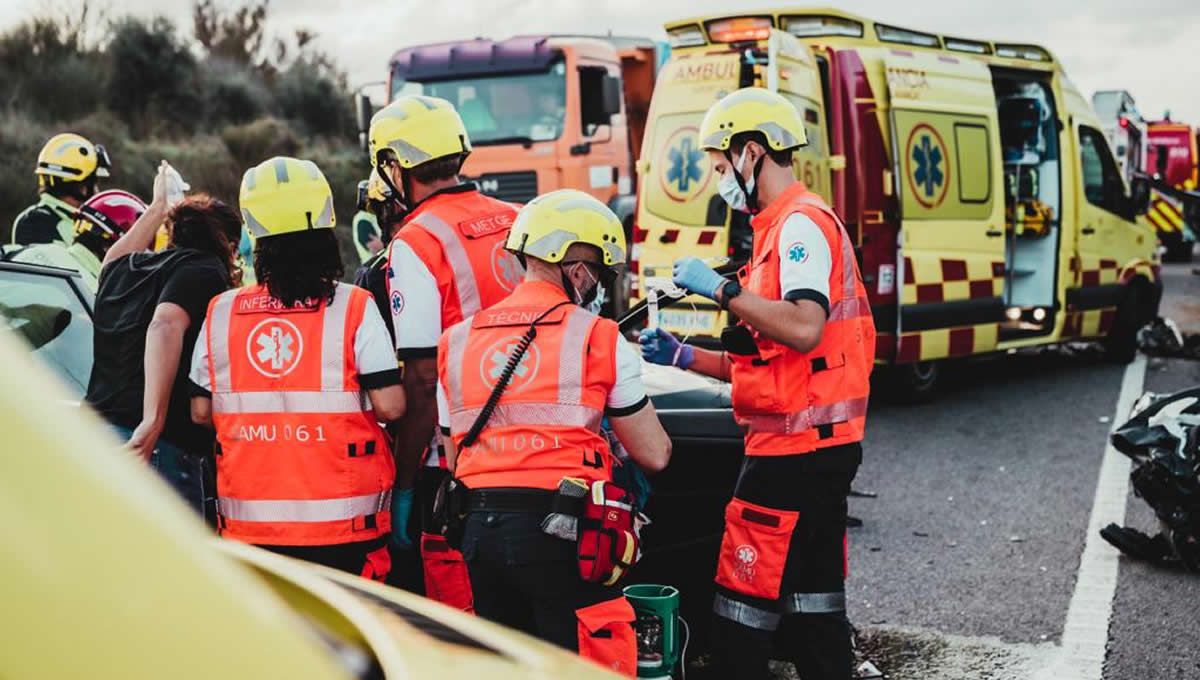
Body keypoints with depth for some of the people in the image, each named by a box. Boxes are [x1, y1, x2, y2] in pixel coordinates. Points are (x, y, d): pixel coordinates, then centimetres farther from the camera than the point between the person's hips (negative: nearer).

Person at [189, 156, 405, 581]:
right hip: (342, 523, -3)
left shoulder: (220, 314, 0)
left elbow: (200, 412, 5)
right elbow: (390, 406, -11)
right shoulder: (354, 307, -9)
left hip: (248, 520, 3)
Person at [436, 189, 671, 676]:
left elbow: (454, 457, 16)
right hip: (560, 529, -5)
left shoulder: (456, 342, 12)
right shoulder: (598, 339, -3)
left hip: (480, 527, 6)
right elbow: (655, 455, 1)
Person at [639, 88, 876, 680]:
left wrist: (721, 288, -21)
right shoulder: (786, 228, 20)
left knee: (744, 599, -4)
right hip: (820, 447, 10)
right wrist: (684, 357, 14)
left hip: (796, 448, -10)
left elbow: (803, 329, -29)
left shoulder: (802, 223, -11)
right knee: (813, 598, 14)